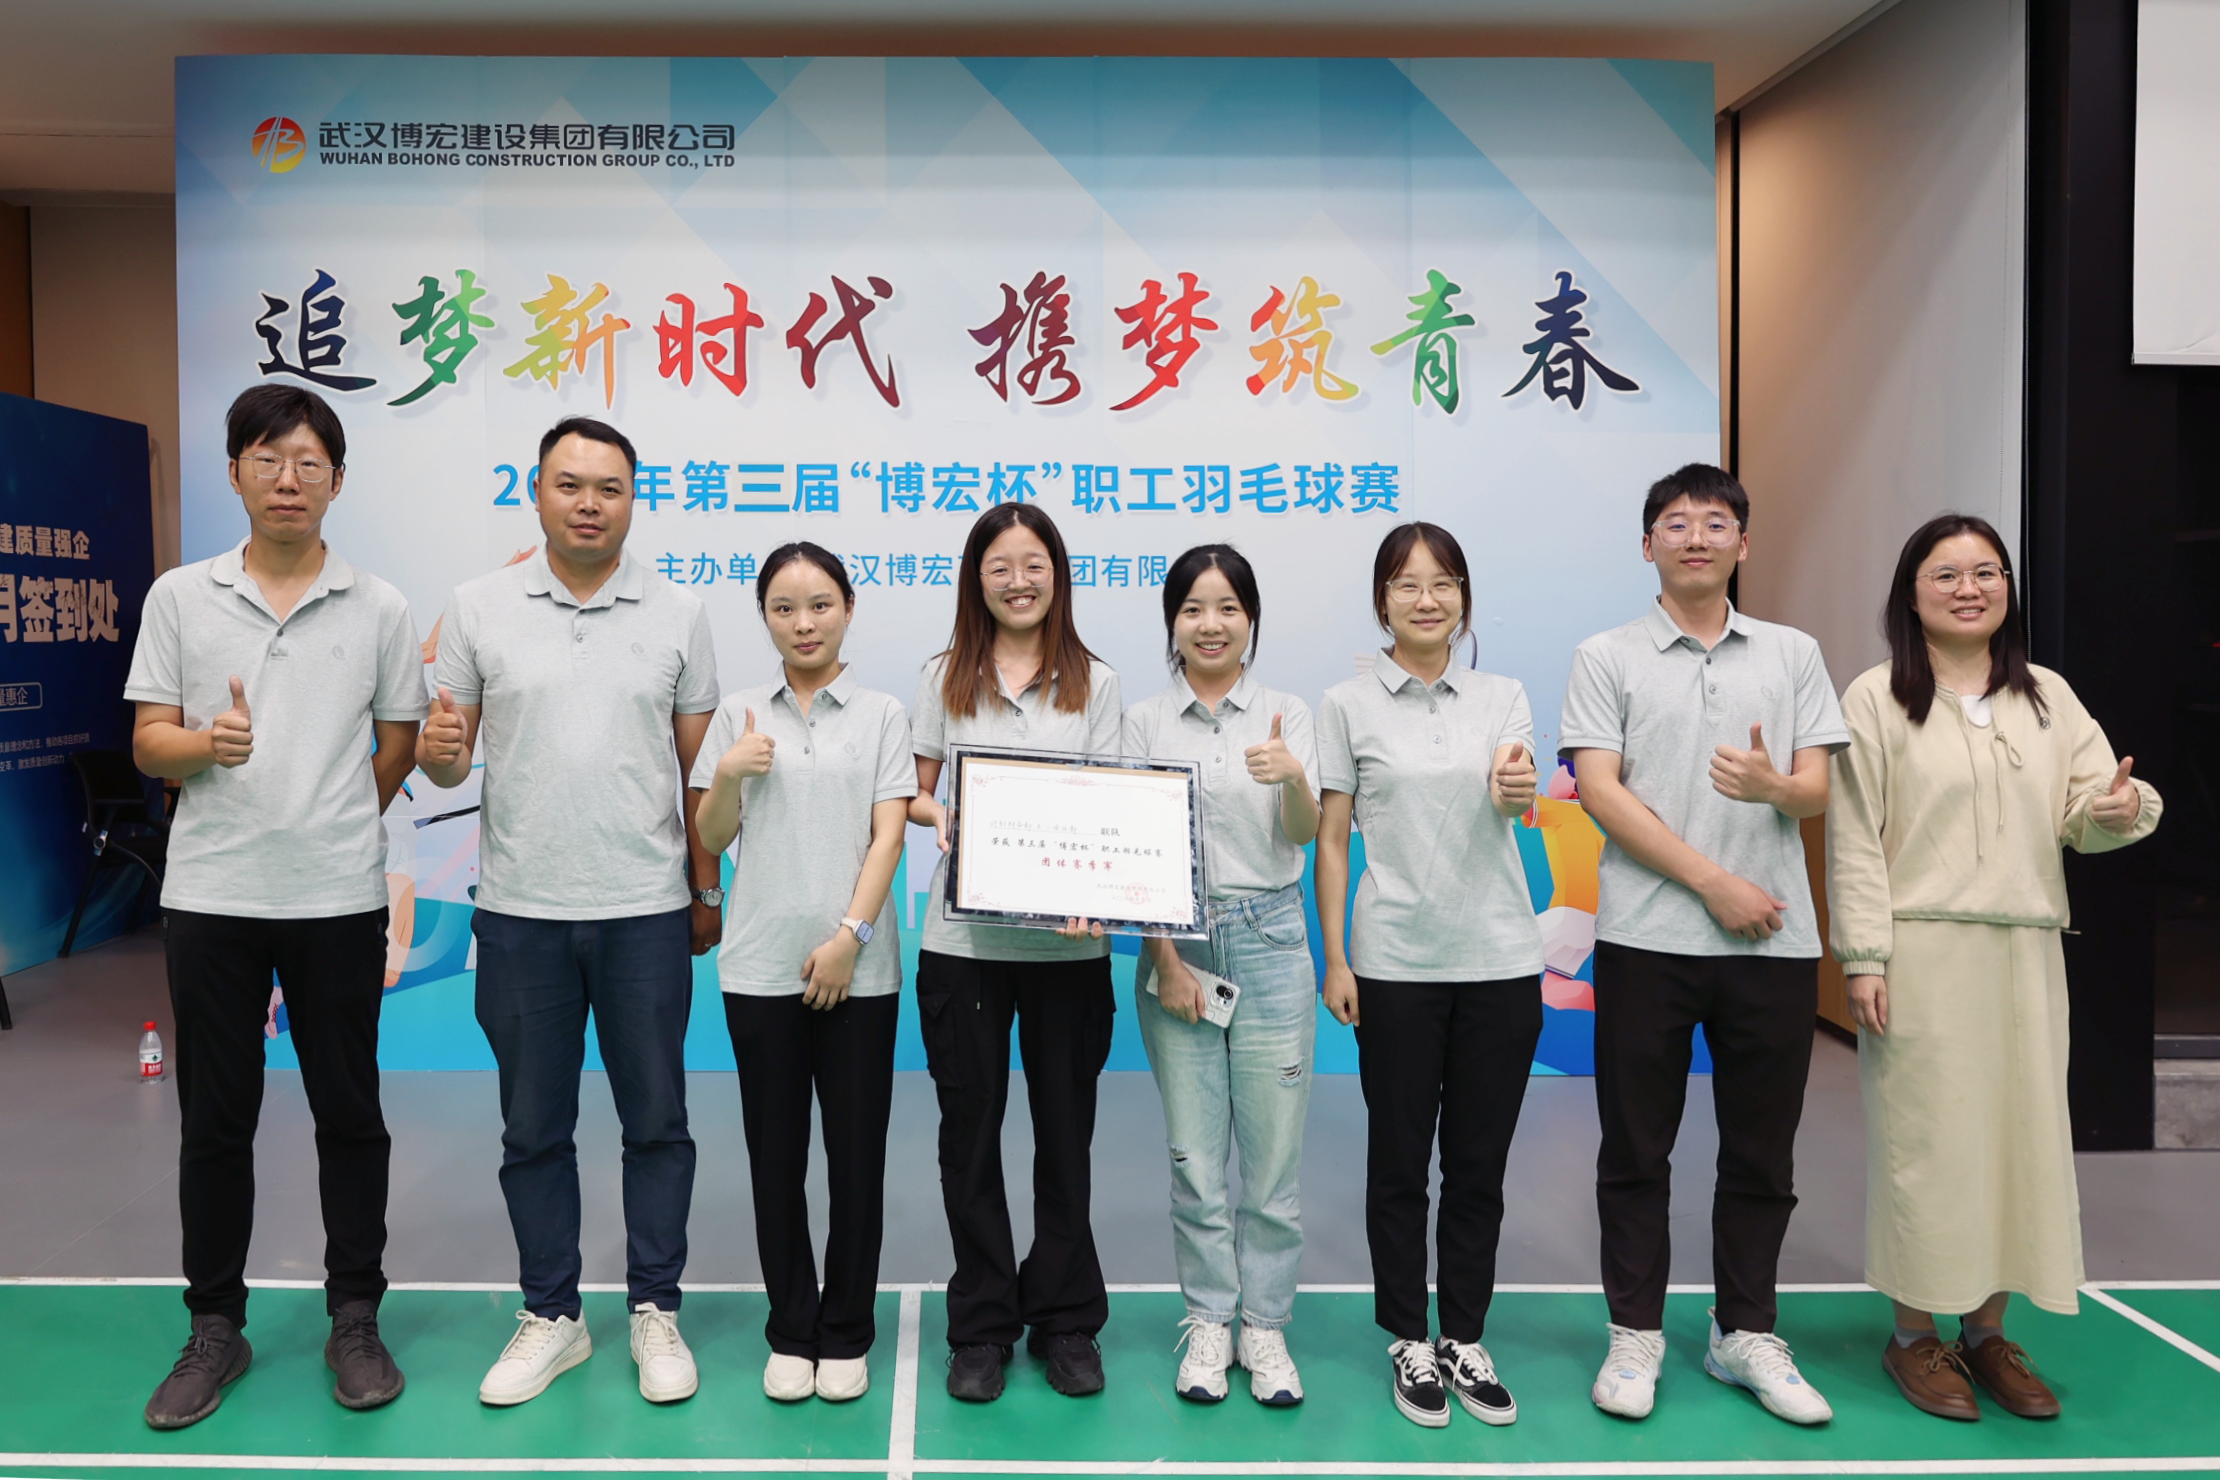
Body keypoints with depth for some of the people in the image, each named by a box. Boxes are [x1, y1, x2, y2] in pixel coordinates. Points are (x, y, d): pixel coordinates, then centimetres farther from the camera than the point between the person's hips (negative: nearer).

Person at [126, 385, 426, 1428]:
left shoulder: (378, 609, 3)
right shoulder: (180, 598, 5)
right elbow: (148, 744, 2)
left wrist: (326, 827, 8)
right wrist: (206, 744, -18)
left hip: (338, 899, -1)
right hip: (210, 897, 1)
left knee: (349, 1115, 6)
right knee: (214, 1119, 9)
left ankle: (355, 1321, 20)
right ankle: (215, 1327, 24)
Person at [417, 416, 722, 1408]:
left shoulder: (678, 615, 3)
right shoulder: (478, 609, 3)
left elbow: (699, 769, 7)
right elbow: (447, 756, 5)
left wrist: (708, 890, 5)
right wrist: (438, 753, -18)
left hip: (646, 909, 0)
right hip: (519, 911, 1)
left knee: (656, 1120, 7)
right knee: (533, 1127, 11)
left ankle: (655, 1311, 22)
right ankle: (549, 1316, 26)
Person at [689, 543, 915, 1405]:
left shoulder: (881, 716, 5)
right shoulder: (739, 716, 8)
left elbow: (888, 835, -2)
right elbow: (710, 841, 8)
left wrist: (850, 935, -13)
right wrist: (729, 776, -11)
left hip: (857, 967, -1)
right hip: (761, 967, 1)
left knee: (856, 1151, 4)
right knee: (776, 1153, 8)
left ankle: (845, 1333, 18)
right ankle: (791, 1332, 21)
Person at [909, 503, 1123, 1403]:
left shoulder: (1094, 683, 6)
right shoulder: (944, 680, 7)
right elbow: (913, 794, 10)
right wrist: (937, 814, -14)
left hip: (1068, 942, 0)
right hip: (963, 939, 1)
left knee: (1065, 1129, 9)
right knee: (970, 1132, 7)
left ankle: (1064, 1320, 24)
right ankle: (981, 1326, 22)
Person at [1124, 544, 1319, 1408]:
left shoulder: (1287, 715, 3)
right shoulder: (1145, 722, 4)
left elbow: (1306, 832, -10)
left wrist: (1291, 779, -32)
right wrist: (1166, 960, -8)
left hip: (1268, 942, 0)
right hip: (1176, 942, 0)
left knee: (1273, 1149, 4)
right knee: (1194, 1153, 6)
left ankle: (1265, 1328, 19)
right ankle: (1209, 1324, 21)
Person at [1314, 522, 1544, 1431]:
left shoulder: (1502, 698, 5)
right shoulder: (1349, 704, 0)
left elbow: (1520, 801, -12)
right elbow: (1332, 838, 0)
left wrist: (1518, 791, -36)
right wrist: (1334, 958, -5)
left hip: (1500, 959, 2)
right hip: (1397, 962, -2)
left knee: (1479, 1164, 10)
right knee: (1400, 1161, 7)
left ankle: (1466, 1341, 25)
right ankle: (1409, 1344, 22)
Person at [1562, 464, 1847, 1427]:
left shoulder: (1793, 654, 11)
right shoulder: (1607, 658, 3)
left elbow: (1818, 794, 6)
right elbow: (1601, 792, -6)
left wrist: (1773, 785, -19)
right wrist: (1715, 883, -12)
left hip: (1775, 941, 3)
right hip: (1647, 938, -2)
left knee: (1761, 1150, 10)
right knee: (1637, 1149, 6)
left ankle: (1745, 1335, 25)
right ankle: (1635, 1335, 19)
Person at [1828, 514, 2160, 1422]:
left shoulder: (2049, 698, 13)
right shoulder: (1877, 698, -2)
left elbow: (2086, 811, 6)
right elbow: (1854, 838, -6)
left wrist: (2121, 810, -19)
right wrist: (1863, 957, -12)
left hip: (2025, 954, 5)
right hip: (1921, 955, -4)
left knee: (2021, 1133, 8)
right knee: (1925, 1138, 0)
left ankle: (1988, 1331, 23)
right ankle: (1915, 1335, 15)